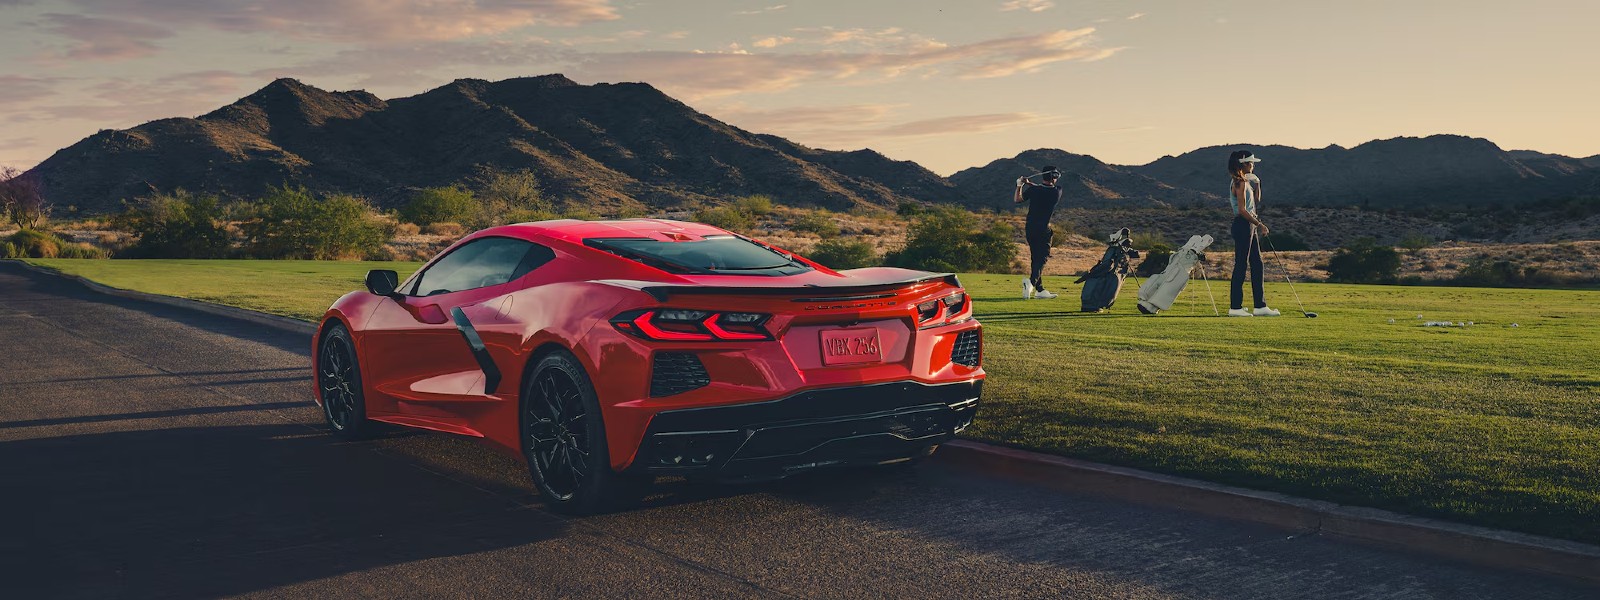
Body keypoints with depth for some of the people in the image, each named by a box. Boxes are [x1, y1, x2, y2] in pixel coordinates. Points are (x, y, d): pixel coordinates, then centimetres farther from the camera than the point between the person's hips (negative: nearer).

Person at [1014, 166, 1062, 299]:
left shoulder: (1033, 190, -4)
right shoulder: (1057, 191, -5)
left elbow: (1016, 200, 11)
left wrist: (1019, 186, 21)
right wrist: (1029, 183, 16)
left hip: (1030, 229, 3)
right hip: (1044, 230, -3)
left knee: (1036, 258, 12)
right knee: (1042, 258, -4)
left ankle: (1040, 289, 15)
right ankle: (1031, 281, -30)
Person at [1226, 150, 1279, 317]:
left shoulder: (1246, 181, 17)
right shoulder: (1240, 183, -13)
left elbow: (1255, 204, 23)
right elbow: (1242, 209, -19)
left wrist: (1257, 184, 15)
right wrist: (1259, 224, -16)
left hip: (1250, 227, 10)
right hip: (1243, 226, -10)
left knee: (1257, 265, 9)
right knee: (1241, 265, -7)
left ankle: (1260, 306, 12)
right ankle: (1235, 307, -4)